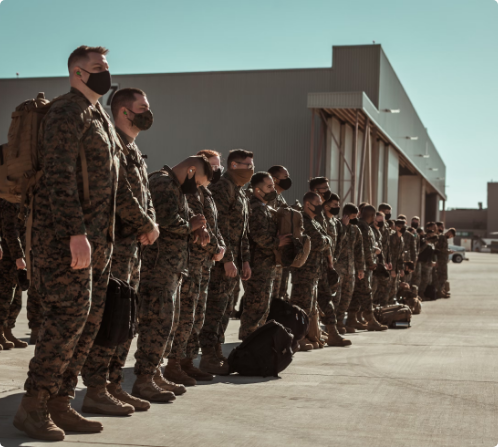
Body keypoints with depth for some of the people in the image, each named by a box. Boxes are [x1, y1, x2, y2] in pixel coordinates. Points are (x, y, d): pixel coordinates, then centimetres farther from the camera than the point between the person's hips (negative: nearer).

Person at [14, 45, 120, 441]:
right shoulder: (66, 114, -10)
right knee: (69, 314, -13)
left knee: (89, 318, 6)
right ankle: (33, 407, -5)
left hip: (96, 233, 10)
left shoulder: (100, 119, 20)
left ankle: (60, 406, 11)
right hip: (65, 231, -9)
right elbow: (58, 177, -20)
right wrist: (76, 234, -27)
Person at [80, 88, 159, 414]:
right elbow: (121, 192, -19)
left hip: (132, 244, 10)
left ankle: (114, 387, 17)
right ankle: (96, 391, -8)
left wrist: (150, 224, 2)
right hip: (113, 243, -10)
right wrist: (147, 226, -10)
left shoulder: (133, 151, 23)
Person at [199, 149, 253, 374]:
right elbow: (220, 226, -19)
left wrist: (245, 260, 18)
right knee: (216, 307, -7)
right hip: (221, 260, -10)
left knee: (225, 308, 11)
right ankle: (208, 357, -3)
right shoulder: (222, 187, -11)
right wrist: (227, 259, -21)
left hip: (233, 260, 10)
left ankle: (216, 351, 17)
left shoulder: (240, 193, 20)